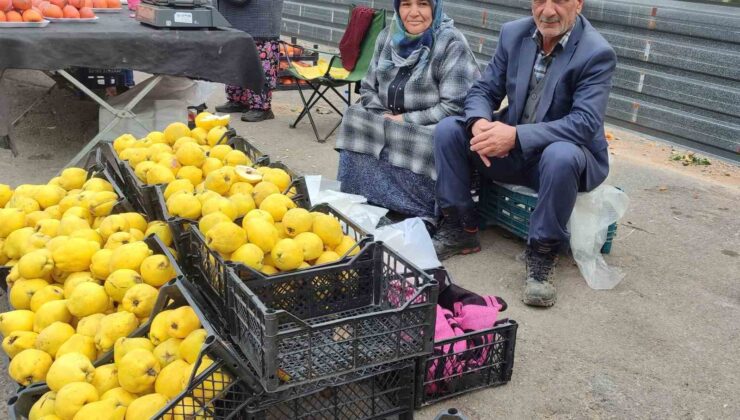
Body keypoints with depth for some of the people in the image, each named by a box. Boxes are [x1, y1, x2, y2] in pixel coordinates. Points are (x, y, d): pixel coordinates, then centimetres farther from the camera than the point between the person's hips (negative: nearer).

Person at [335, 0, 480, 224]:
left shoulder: (451, 43, -13)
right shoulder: (388, 37, 6)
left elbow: (455, 107, -19)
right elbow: (368, 88, 12)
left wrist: (406, 120, -18)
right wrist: (384, 117, -8)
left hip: (431, 133, -5)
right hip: (388, 126, 6)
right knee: (357, 131, -18)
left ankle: (415, 217, -13)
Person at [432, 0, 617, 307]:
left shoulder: (597, 54, -16)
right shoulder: (514, 34, -1)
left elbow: (585, 123, -26)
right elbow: (483, 90, 1)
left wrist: (516, 135, -36)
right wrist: (479, 123, -23)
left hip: (565, 153, -5)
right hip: (511, 148, 5)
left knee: (561, 156, -39)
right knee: (448, 130, -12)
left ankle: (542, 254, -19)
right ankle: (459, 230, -2)